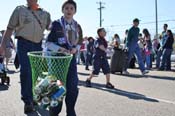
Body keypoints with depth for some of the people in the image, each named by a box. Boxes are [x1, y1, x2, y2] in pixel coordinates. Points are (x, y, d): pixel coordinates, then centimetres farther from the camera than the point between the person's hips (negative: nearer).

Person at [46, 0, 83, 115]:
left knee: (73, 87, 2)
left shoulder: (77, 26, 8)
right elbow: (48, 43, -4)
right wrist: (59, 48, -19)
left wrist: (75, 49, -5)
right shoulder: (56, 24, -5)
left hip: (71, 59, 4)